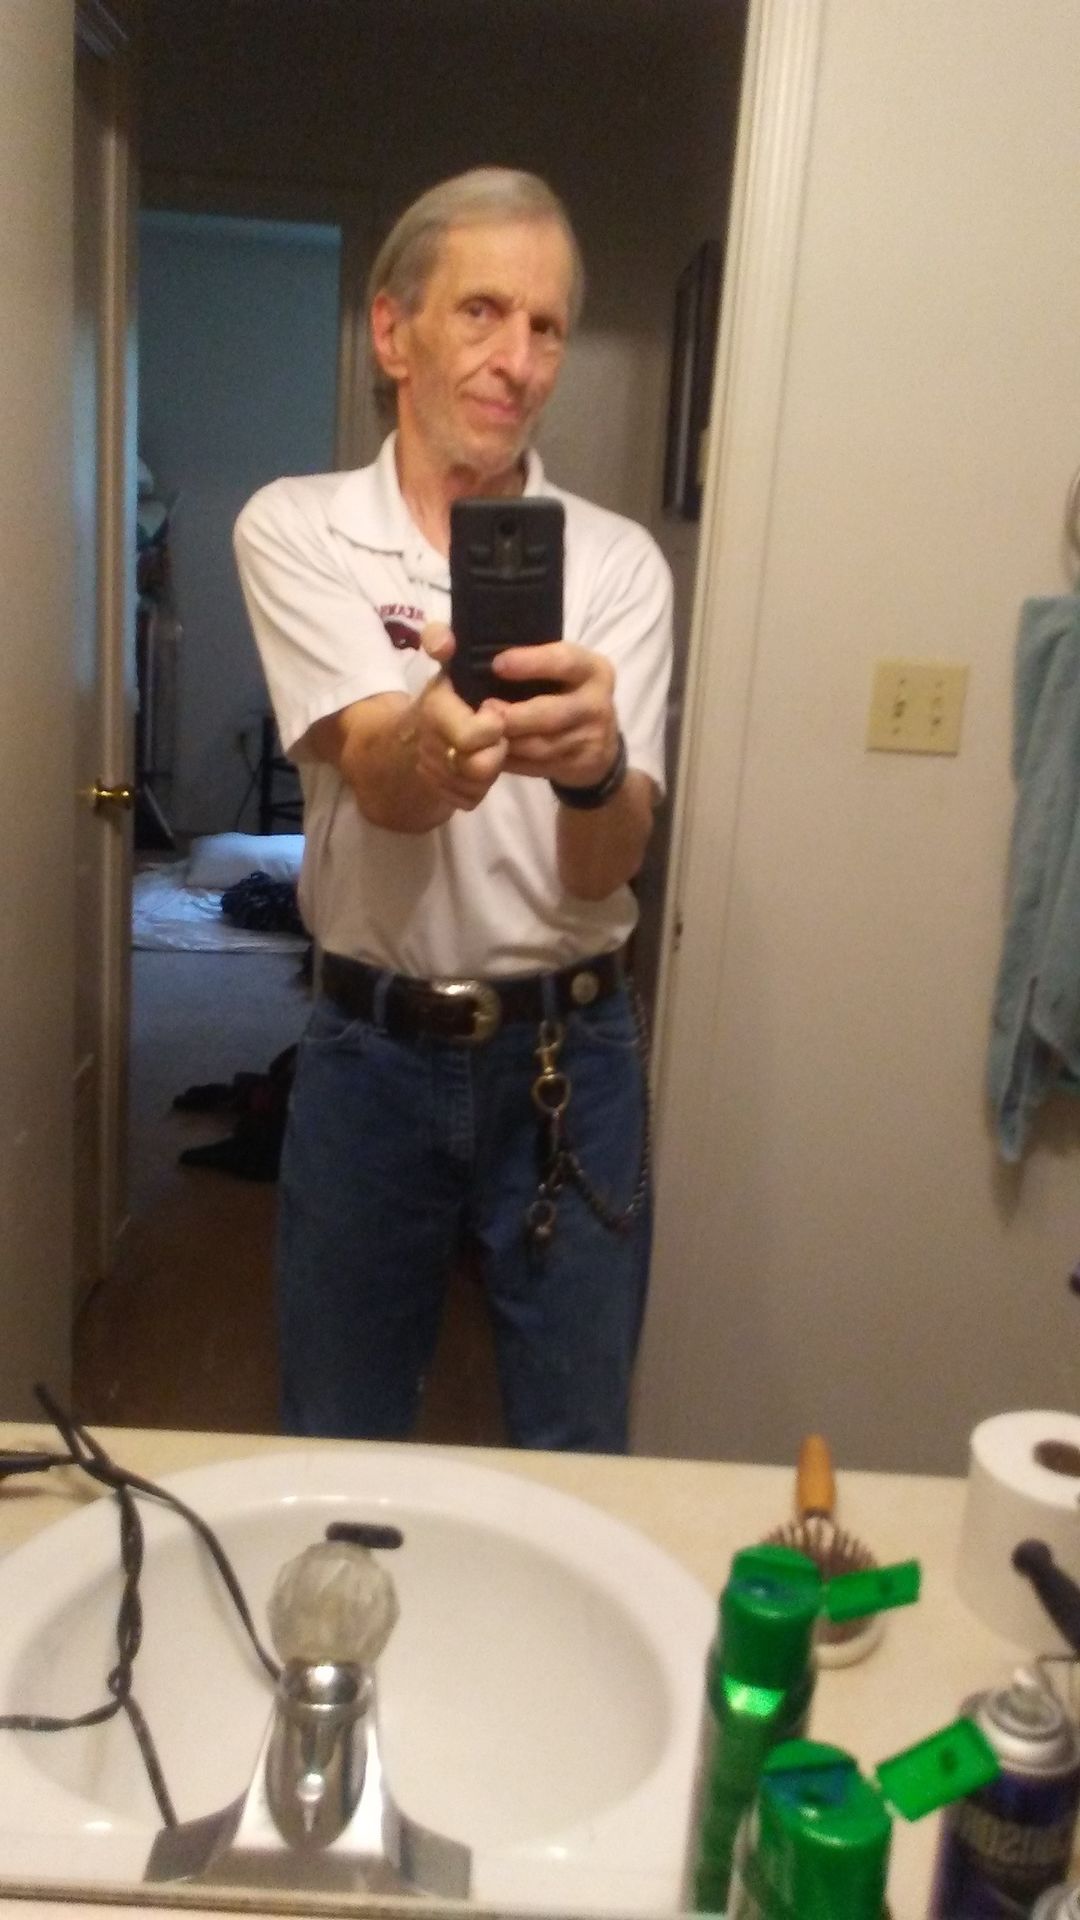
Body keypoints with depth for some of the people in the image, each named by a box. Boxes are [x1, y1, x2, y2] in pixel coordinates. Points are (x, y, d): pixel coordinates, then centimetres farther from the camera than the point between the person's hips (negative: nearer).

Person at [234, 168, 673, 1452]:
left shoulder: (618, 561, -3)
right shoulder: (296, 529, -5)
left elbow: (607, 864, -13)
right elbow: (377, 781, -20)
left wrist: (594, 764, -36)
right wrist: (432, 745, -44)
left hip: (569, 1051, 1)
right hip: (372, 1044, 0)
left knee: (579, 1455, 15)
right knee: (337, 1449, 18)